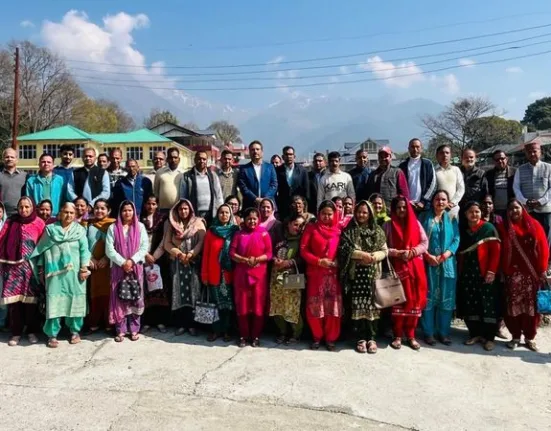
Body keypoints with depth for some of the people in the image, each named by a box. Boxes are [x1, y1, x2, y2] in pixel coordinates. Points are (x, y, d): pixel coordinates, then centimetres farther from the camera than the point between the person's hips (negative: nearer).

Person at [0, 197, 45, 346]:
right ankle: (16, 332, 9)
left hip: (30, 266, -2)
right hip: (13, 266, 2)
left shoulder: (39, 223, 1)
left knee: (31, 299, 1)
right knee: (13, 299, -1)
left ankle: (32, 331, 12)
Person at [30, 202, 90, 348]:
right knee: (54, 302, -2)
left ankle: (75, 331, 17)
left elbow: (84, 250, -1)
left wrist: (84, 268, -9)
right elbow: (42, 249, 9)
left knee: (74, 301, 4)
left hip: (74, 272, 0)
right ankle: (52, 334, 5)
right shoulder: (50, 229, 8)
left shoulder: (80, 230, 6)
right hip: (55, 272, 0)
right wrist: (41, 268, 5)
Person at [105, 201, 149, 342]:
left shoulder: (140, 227, 5)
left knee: (135, 298, 2)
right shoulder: (113, 228, 3)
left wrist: (132, 261, -13)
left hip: (136, 267, 0)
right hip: (118, 267, 0)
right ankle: (120, 330, 6)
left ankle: (134, 329, 10)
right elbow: (109, 249, -3)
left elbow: (145, 246, -2)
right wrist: (122, 262, -13)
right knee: (119, 298, 0)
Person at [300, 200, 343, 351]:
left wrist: (338, 262, -10)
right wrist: (318, 261, -13)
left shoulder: (338, 230, 6)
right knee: (314, 306, 3)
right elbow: (303, 250, -2)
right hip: (315, 273, -1)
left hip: (333, 273, 1)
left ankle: (330, 338, 15)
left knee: (333, 305, 2)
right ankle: (317, 337, 20)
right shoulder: (311, 228, 3)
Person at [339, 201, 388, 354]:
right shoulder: (349, 231, 6)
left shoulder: (378, 231, 10)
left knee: (372, 304, -1)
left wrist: (373, 257, -12)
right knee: (357, 305, -3)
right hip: (355, 273, -1)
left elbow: (384, 251, 6)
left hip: (373, 273, 1)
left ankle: (371, 338, 8)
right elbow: (344, 249, -5)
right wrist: (362, 254, -14)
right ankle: (360, 338, 5)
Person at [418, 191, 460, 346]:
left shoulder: (452, 219, 11)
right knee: (428, 297, 0)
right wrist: (428, 256, -13)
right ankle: (428, 332, 6)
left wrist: (444, 255, -13)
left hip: (447, 263, 2)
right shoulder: (424, 217, 7)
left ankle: (443, 332, 12)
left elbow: (456, 239, 1)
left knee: (446, 298, 3)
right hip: (428, 262, -2)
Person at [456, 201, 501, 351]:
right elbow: (460, 253, 12)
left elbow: (496, 250, -7)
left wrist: (491, 271, -15)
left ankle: (489, 337, 5)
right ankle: (475, 334, 17)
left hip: (485, 273, -4)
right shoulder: (463, 231, 11)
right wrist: (459, 272, 2)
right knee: (470, 305, 6)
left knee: (487, 305, -2)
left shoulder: (489, 228, -1)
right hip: (467, 274, 4)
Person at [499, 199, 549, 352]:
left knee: (532, 305, 4)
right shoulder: (505, 228, 5)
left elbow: (543, 248, 1)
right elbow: (502, 251, 0)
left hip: (532, 273, 1)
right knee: (514, 305, -1)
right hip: (513, 274, 0)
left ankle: (529, 337, 15)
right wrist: (503, 272, -7)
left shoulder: (534, 225, 5)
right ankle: (515, 336, 11)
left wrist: (542, 270, -4)